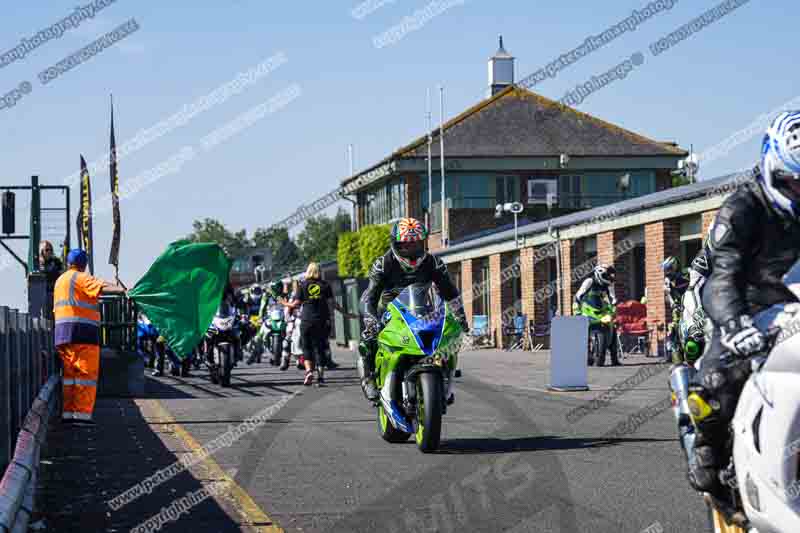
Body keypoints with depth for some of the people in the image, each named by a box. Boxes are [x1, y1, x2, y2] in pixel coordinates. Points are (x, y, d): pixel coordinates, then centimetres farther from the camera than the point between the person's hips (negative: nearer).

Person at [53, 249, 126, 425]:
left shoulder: (60, 280, 22)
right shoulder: (81, 278, -5)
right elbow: (102, 286, -24)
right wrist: (122, 290, -38)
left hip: (62, 331, 9)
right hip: (82, 332, -8)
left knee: (70, 374, 12)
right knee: (86, 373, -8)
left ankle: (68, 413, 11)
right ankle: (82, 413, -13)